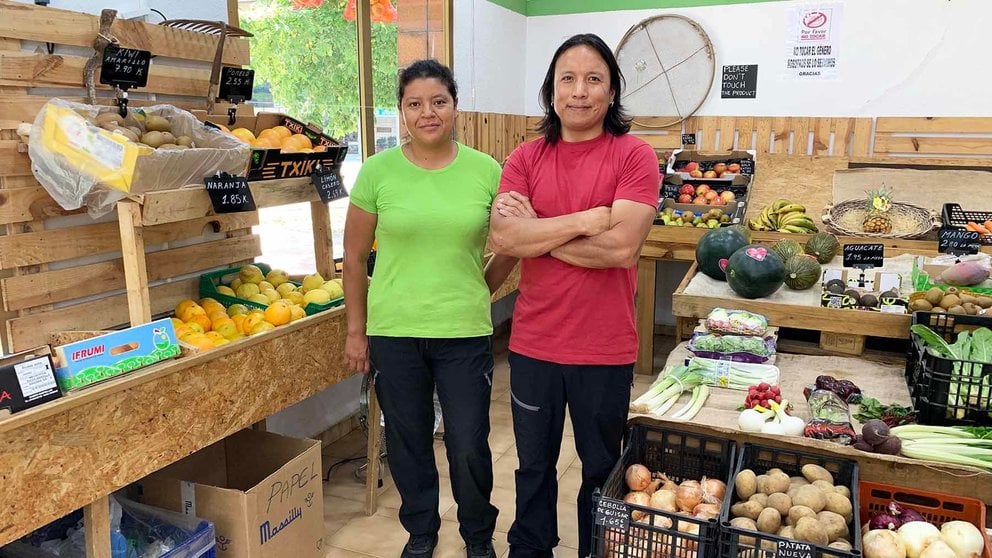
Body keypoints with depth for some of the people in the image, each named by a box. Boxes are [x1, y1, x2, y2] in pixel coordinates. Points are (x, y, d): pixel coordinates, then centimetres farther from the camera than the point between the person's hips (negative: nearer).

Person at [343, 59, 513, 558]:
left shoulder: (486, 171, -3)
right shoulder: (378, 171, -3)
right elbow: (354, 258, 3)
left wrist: (474, 295, 6)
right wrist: (356, 331, 4)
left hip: (465, 332, 0)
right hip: (393, 331, 1)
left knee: (469, 446, 6)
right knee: (408, 442, 15)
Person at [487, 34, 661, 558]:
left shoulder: (634, 156, -7)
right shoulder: (525, 158, 1)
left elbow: (621, 246, -20)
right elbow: (501, 238, -13)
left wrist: (537, 233, -12)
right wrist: (585, 220, -18)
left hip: (606, 349, -2)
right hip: (533, 344, 3)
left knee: (601, 469, 18)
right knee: (534, 465, 21)